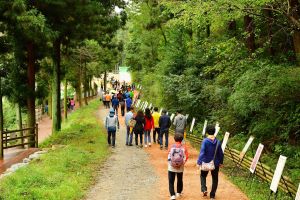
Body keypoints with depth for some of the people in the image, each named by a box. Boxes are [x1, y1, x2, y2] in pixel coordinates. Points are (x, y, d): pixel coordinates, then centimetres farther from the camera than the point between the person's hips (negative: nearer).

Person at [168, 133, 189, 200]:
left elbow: (169, 156, -3)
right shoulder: (183, 147, -7)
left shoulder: (172, 147, -8)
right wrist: (183, 162, 6)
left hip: (171, 167, -2)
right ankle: (179, 193, 40)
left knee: (171, 182, 4)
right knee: (180, 180, 23)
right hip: (180, 167, 2)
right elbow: (186, 156, -9)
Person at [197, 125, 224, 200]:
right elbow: (221, 153, 1)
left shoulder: (205, 141, -15)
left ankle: (204, 189, 4)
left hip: (206, 163, -2)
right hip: (215, 163, 2)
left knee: (203, 176, 22)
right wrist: (221, 162, 14)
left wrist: (199, 162, -16)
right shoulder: (217, 142, -6)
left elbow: (202, 152, -19)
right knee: (215, 179, 15)